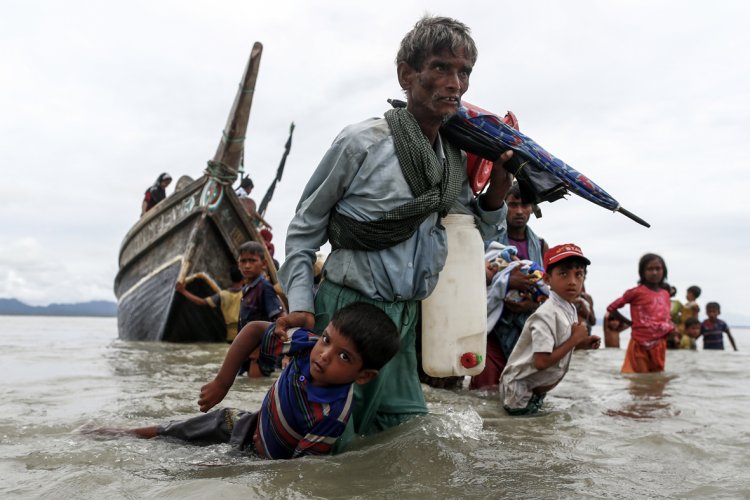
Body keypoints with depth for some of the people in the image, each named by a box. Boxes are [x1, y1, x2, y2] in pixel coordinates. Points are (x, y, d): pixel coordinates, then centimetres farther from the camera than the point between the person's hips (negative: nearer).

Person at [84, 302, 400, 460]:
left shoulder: (334, 414, -37)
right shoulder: (309, 345, -25)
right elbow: (254, 330, -11)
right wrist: (222, 382, -10)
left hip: (265, 458, -5)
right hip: (251, 424, 5)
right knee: (167, 435, 17)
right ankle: (122, 435, 46)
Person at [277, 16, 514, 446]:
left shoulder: (457, 158, 5)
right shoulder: (363, 142, -13)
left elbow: (477, 230, 15)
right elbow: (305, 228, -4)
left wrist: (501, 180, -2)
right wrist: (300, 304, -11)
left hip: (405, 318, 7)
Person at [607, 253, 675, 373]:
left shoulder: (665, 294, 10)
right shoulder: (636, 292, -8)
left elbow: (666, 318, 19)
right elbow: (611, 308, -3)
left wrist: (671, 329, 0)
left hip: (660, 345, 6)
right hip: (640, 346, -6)